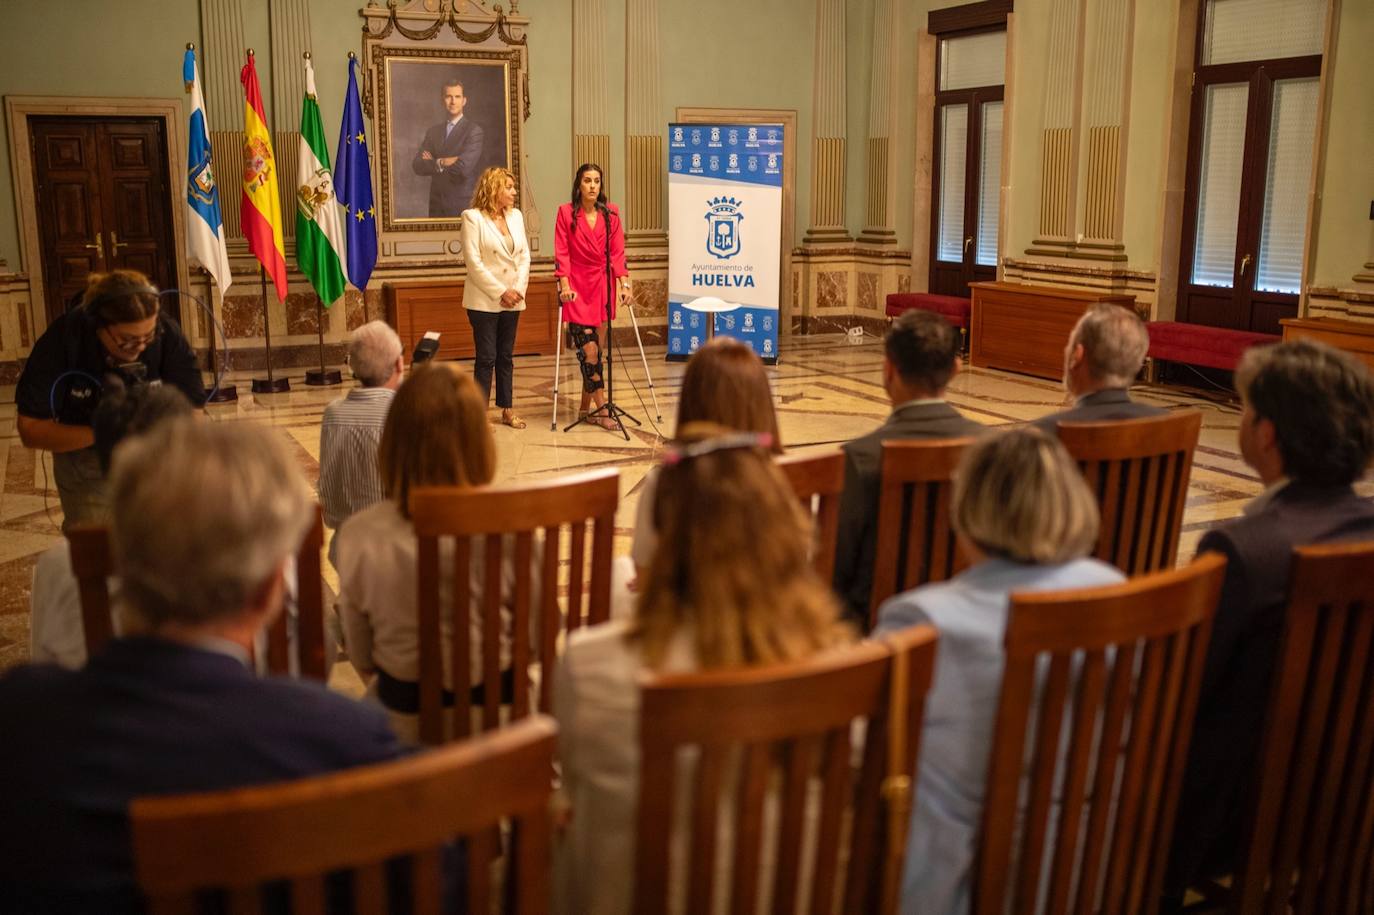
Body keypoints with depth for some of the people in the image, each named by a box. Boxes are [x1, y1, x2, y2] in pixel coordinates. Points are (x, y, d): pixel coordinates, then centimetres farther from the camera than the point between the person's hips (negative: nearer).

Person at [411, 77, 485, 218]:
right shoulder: (433, 131, 11)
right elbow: (417, 166, 2)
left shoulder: (474, 130, -6)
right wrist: (441, 163, -14)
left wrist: (434, 163, -5)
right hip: (437, 203, 5)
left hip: (463, 205, -5)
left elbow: (464, 167, -19)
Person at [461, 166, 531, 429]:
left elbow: (524, 255, 8)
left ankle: (507, 409, 19)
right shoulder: (472, 217, -7)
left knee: (506, 357, 12)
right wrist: (500, 292, -14)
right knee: (486, 358, -2)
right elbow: (473, 261, -13)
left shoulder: (516, 216, 10)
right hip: (484, 301, -5)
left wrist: (518, 289, -5)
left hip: (512, 300, 5)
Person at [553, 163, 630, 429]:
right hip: (577, 287, -3)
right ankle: (601, 409, -6)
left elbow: (617, 251, 3)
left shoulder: (611, 213, 6)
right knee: (588, 349, -9)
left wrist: (624, 283, -5)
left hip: (603, 285, 3)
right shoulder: (566, 212, -1)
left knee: (597, 348, 6)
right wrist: (564, 284, -13)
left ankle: (585, 406, 16)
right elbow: (561, 252, -4)